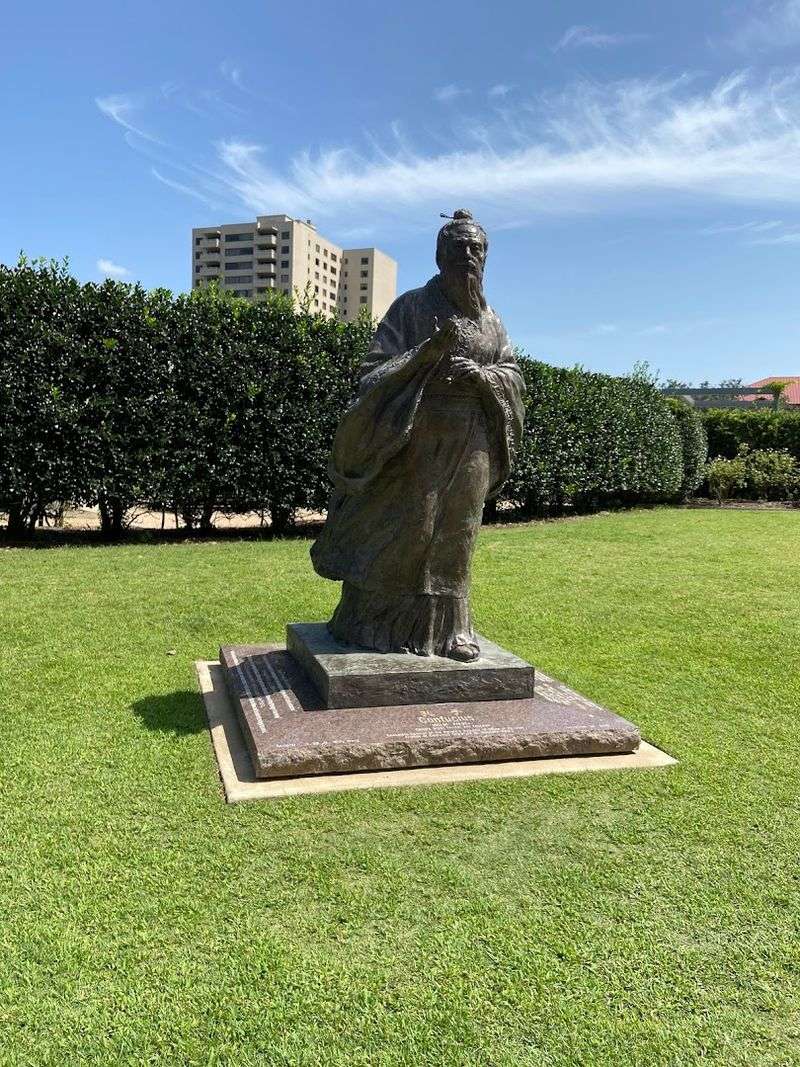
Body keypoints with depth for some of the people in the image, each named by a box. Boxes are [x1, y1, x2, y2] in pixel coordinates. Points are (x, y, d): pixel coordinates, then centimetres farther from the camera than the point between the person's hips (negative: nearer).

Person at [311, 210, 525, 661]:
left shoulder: (490, 320, 12)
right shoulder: (412, 307, -2)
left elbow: (514, 376, 11)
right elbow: (378, 369, -7)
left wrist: (481, 375, -10)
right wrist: (427, 353, -23)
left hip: (470, 445, 5)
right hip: (420, 438, -4)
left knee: (455, 536, 7)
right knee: (405, 529, -4)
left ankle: (447, 625, 16)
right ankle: (381, 623, 8)